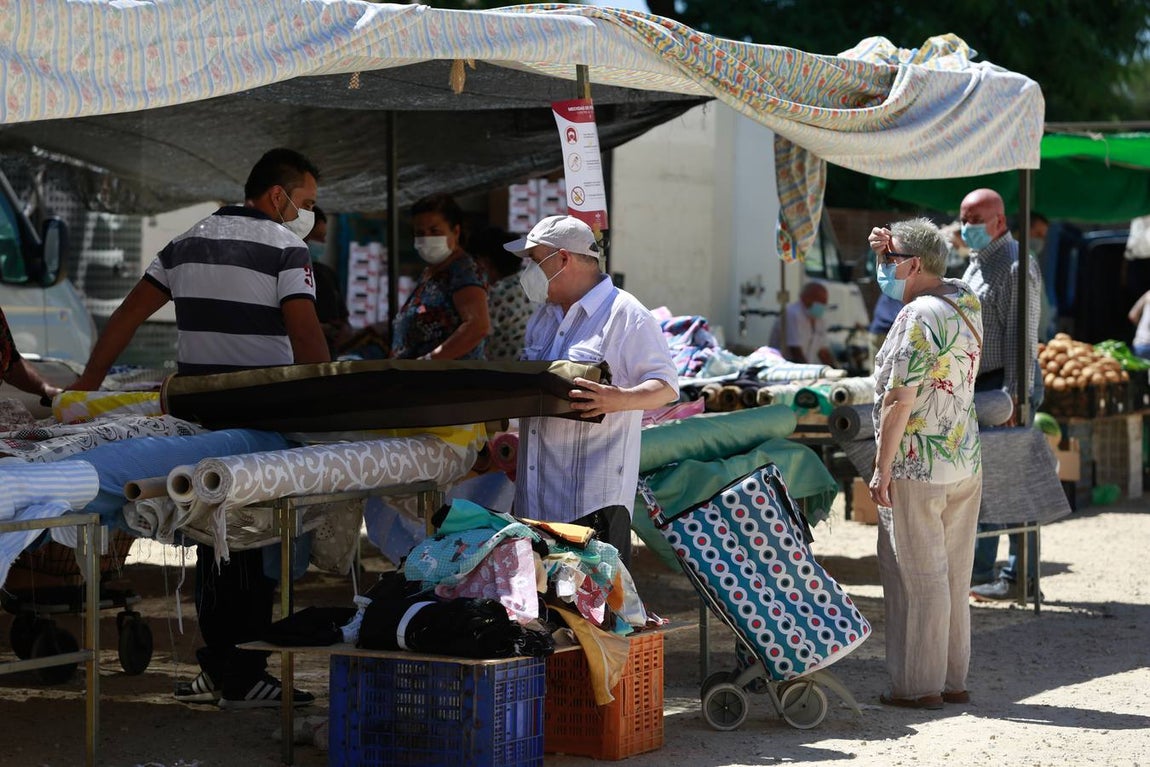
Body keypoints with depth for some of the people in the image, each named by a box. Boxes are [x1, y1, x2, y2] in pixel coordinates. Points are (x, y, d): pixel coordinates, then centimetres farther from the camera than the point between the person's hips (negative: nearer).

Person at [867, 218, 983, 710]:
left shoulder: (917, 317, -17)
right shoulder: (967, 303, 8)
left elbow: (898, 400, -19)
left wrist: (882, 468, -14)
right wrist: (890, 248, 15)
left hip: (918, 469, -8)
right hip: (966, 465, 8)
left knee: (918, 576, -2)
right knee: (953, 574, 12)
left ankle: (918, 684, 3)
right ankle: (953, 679, 17)